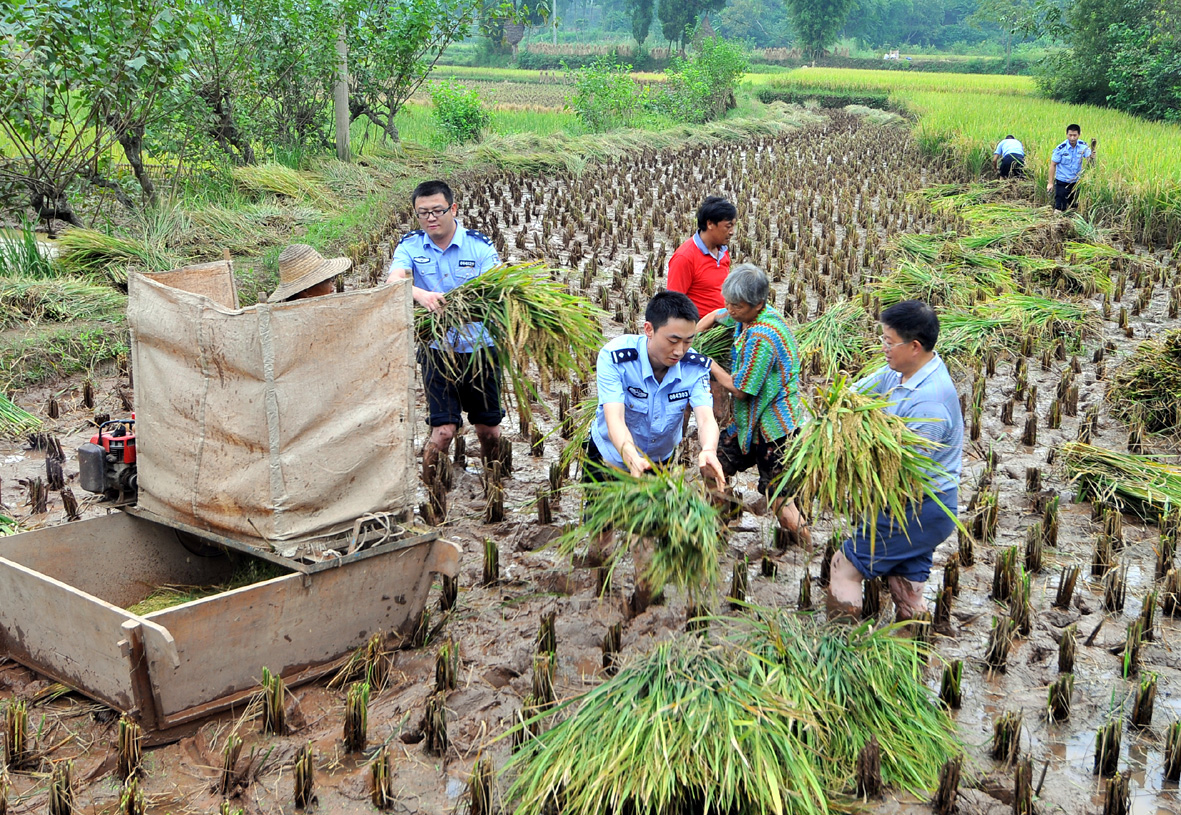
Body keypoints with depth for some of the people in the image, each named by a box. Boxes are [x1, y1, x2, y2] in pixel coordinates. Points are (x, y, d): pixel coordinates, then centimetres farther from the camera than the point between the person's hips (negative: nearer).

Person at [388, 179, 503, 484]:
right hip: (436, 349, 0)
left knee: (489, 429, 9)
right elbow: (394, 282, -20)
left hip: (479, 347, 1)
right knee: (443, 429, -9)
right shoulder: (410, 246, -2)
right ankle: (427, 484, 13)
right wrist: (421, 295, -43)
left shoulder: (479, 245, -5)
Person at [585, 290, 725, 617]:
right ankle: (598, 554, 51)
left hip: (657, 460, 1)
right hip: (610, 454, -1)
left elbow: (705, 417, -37)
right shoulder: (615, 357, -34)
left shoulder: (695, 366, -25)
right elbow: (614, 418, -44)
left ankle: (644, 592, 30)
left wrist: (708, 450, -61)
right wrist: (630, 456, -64)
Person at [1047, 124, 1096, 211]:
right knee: (1060, 209, -6)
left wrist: (1092, 156, -36)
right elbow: (1053, 165, -10)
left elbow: (1091, 162, -12)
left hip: (1076, 182, 4)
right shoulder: (1061, 148, -17)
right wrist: (1050, 183, -11)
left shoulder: (1083, 146, -7)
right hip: (1062, 182, -4)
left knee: (1073, 208, 14)